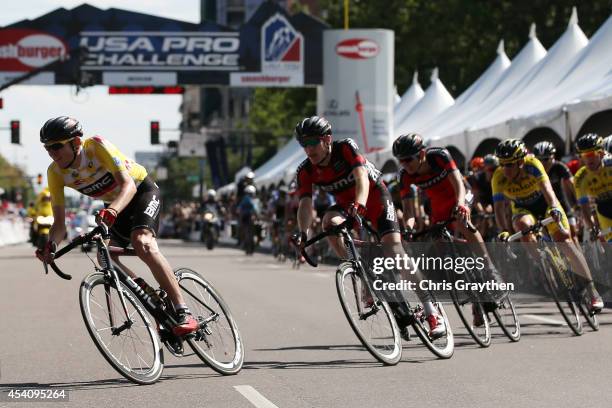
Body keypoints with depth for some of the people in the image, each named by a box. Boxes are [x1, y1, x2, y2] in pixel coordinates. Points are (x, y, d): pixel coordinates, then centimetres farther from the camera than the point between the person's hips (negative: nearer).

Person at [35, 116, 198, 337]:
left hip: (142, 190, -7)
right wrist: (50, 246, -39)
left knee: (142, 243, -30)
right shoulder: (56, 172, -17)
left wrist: (112, 211, -58)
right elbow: (59, 222, -17)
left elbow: (128, 184, -39)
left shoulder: (97, 146, -31)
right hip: (114, 202, 7)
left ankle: (183, 313, -32)